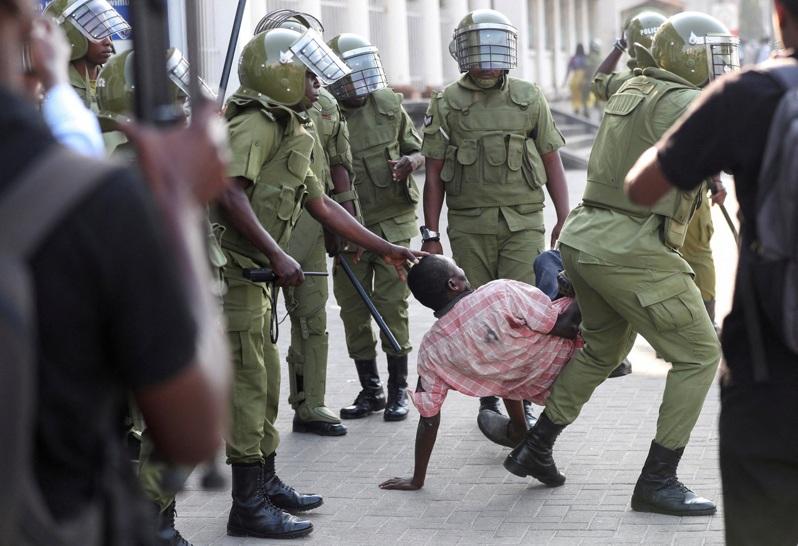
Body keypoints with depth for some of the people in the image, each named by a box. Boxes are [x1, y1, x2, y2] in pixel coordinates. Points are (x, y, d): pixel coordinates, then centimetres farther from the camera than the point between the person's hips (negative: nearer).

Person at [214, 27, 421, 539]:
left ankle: (267, 485, 29)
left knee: (266, 378, 17)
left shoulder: (287, 130, 20)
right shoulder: (257, 123, -13)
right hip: (234, 270, -10)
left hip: (255, 273, 10)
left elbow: (322, 205, 25)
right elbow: (230, 193, -27)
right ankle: (249, 507, -2)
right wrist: (277, 256, -28)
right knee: (248, 382, -7)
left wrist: (385, 247, 24)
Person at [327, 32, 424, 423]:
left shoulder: (389, 105, 0)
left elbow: (418, 149, 12)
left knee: (392, 306, -2)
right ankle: (370, 390, 19)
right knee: (353, 310, 5)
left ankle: (398, 390, 10)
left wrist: (410, 161, -12)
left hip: (393, 224, 0)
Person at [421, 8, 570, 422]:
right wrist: (430, 235, 1)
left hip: (523, 223, 0)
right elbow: (434, 175, 5)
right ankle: (489, 398, 16)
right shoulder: (446, 104, 4)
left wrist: (564, 219, 4)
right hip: (469, 227, 0)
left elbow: (552, 163, 10)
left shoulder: (529, 99, 7)